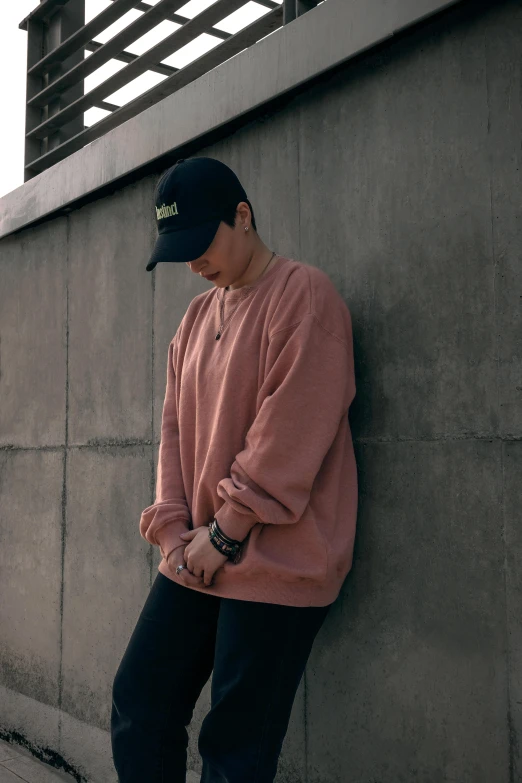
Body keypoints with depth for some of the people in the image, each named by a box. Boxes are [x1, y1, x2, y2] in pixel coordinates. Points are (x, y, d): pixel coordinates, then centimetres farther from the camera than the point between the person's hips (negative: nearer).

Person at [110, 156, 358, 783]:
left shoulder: (304, 295, -9)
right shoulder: (197, 316, 14)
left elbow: (290, 436, -17)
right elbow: (176, 427, 12)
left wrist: (226, 533, -13)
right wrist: (173, 529, 0)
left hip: (275, 567, -7)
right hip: (194, 561, 8)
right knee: (137, 706, 11)